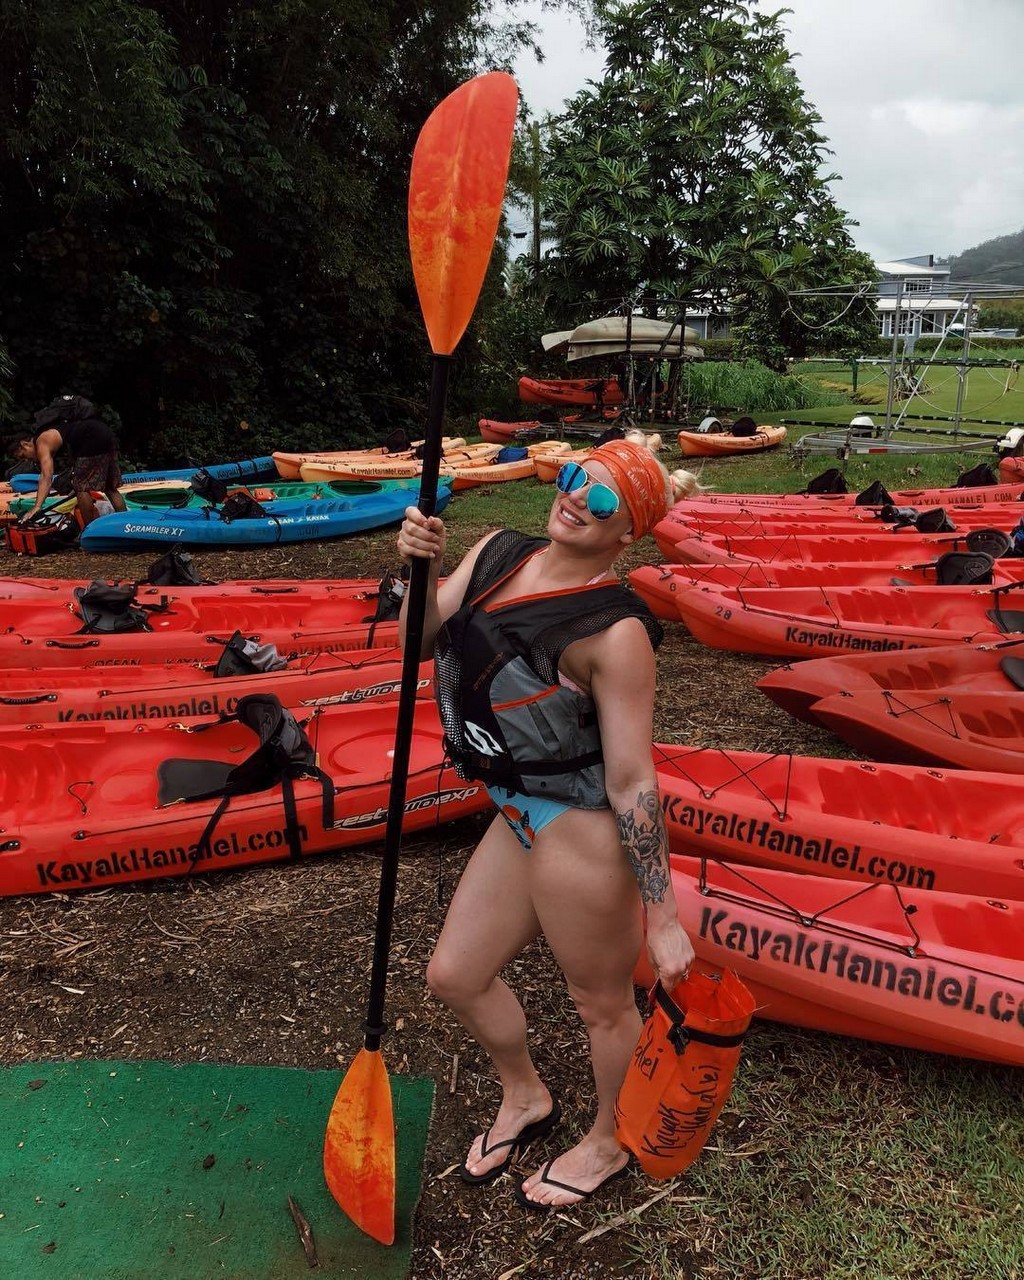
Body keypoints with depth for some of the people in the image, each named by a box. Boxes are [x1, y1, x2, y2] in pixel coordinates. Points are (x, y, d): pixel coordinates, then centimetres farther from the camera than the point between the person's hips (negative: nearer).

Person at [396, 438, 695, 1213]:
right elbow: (421, 644, 3)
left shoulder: (615, 633, -23)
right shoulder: (497, 554, -1)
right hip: (519, 820, 8)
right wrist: (423, 569, -16)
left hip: (580, 833, -8)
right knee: (455, 975, 21)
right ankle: (526, 1100, 49)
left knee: (603, 1003, 16)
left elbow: (633, 784, -22)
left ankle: (609, 1144, 47)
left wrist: (661, 920, -16)